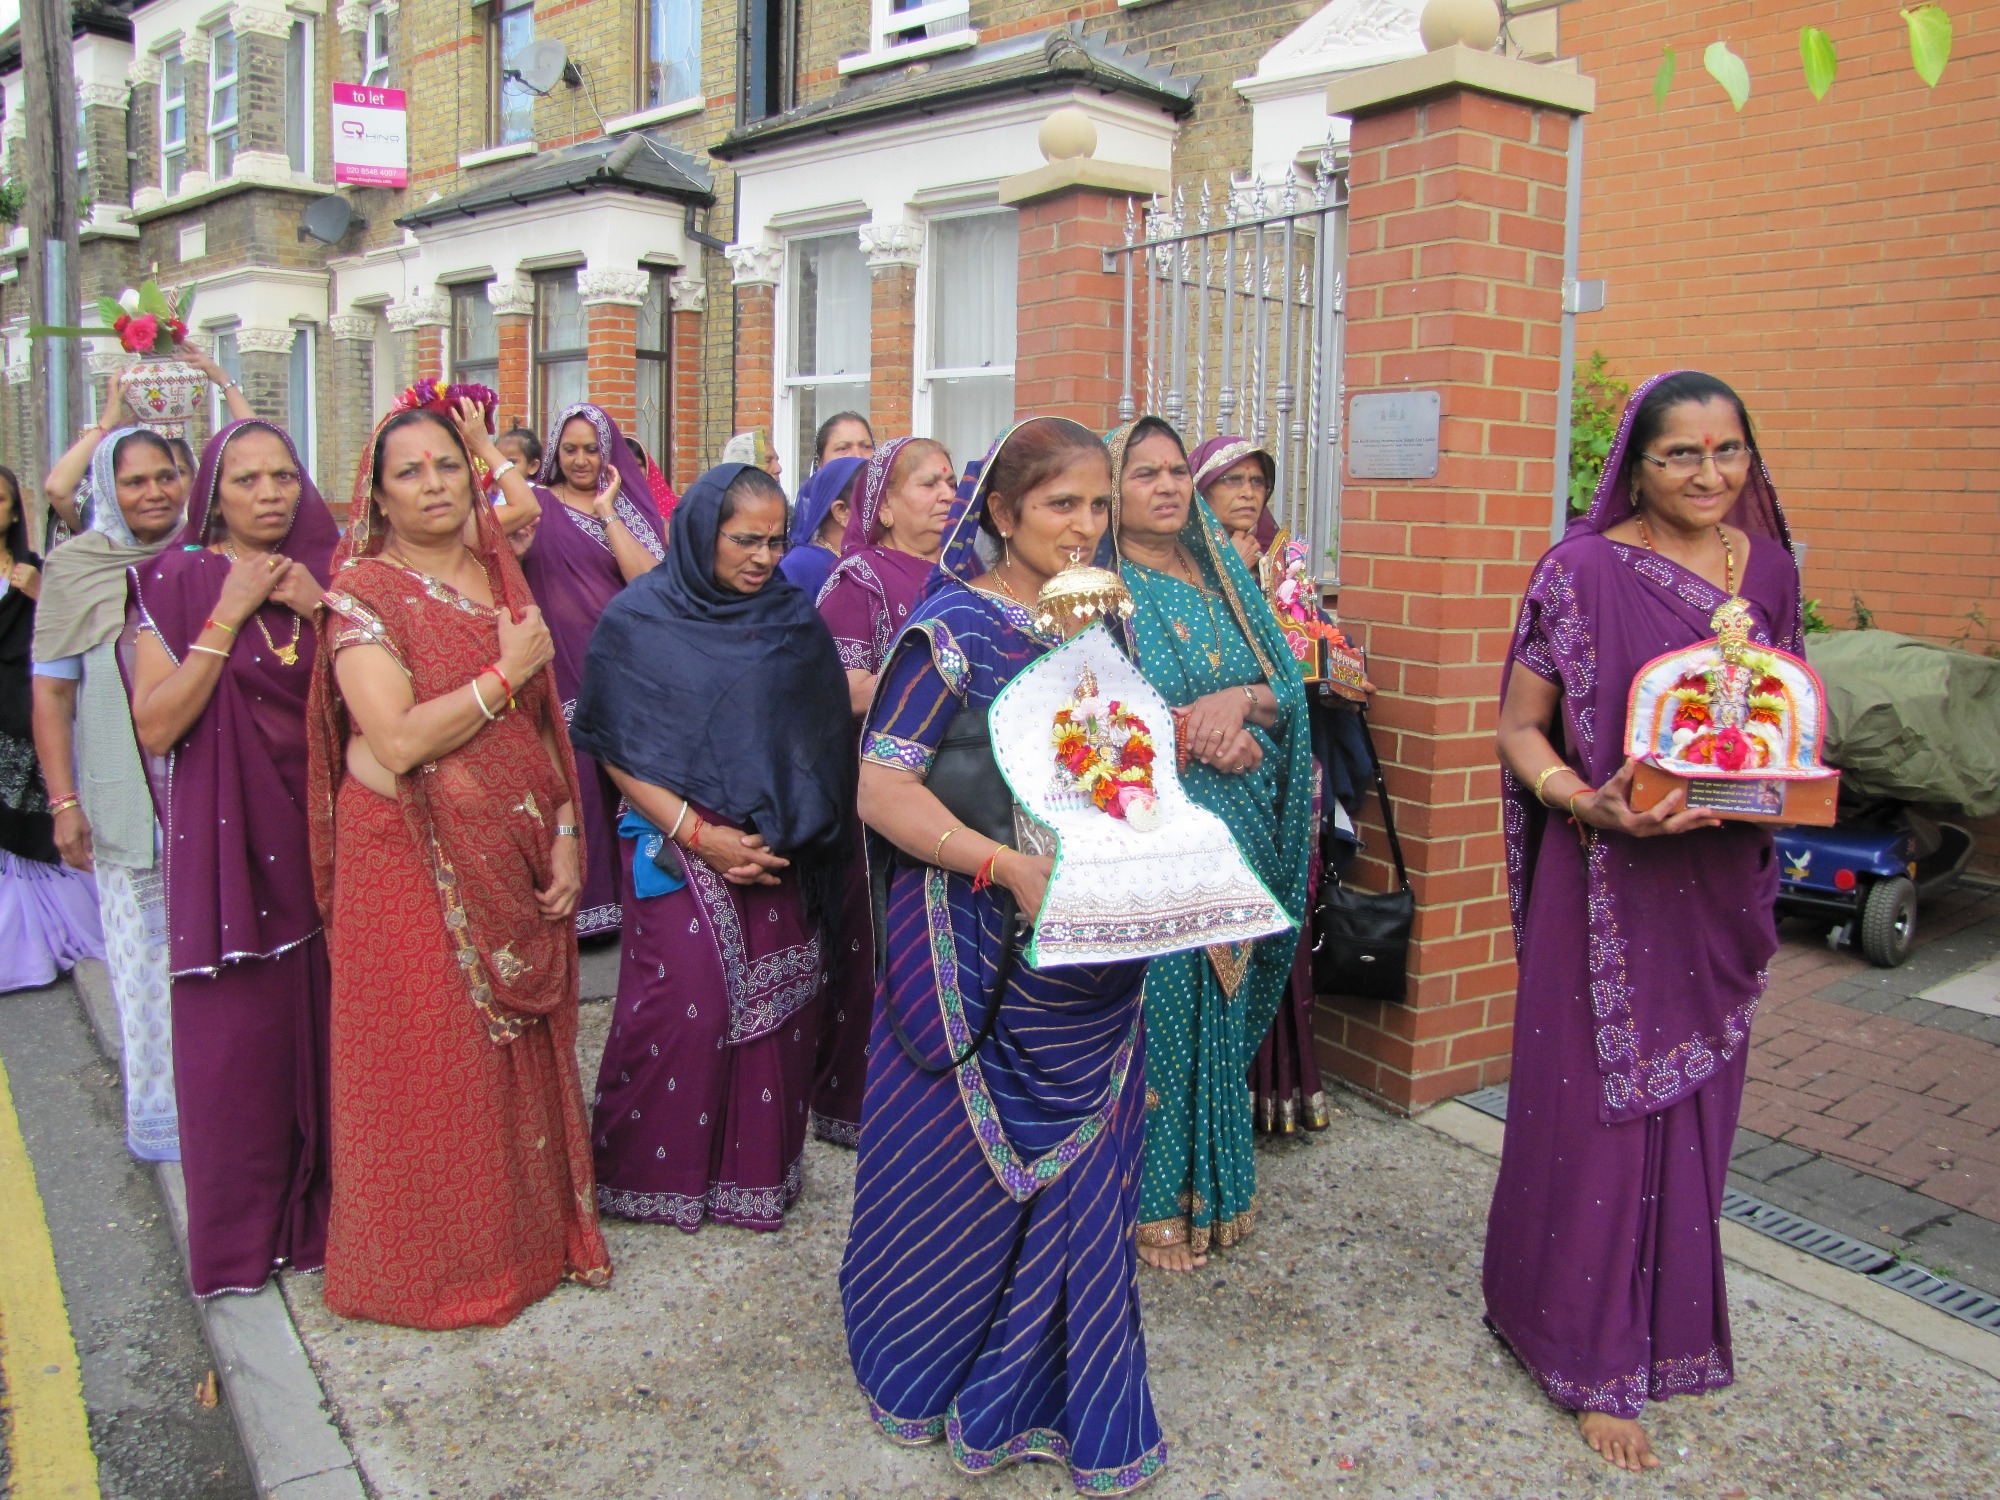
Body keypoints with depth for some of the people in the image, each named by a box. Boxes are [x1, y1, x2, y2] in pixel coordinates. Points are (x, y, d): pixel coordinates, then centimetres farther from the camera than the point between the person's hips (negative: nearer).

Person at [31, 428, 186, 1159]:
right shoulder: (74, 568, -3)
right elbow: (51, 692, -4)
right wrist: (64, 802, -8)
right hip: (125, 799, -3)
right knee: (146, 953, 2)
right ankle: (158, 1112, 16)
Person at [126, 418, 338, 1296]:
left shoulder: (329, 574, 7)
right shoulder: (174, 584, -1)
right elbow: (154, 727, -11)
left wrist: (321, 610, -9)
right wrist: (228, 615, -13)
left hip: (325, 830, 2)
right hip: (228, 840, -2)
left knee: (331, 1023, 6)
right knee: (237, 1034, 1)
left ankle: (328, 1205, 24)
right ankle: (243, 1229, 18)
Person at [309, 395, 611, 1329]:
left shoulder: (502, 578, 11)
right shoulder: (364, 590, -7)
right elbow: (398, 740, -19)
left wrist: (566, 837, 3)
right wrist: (506, 672, -13)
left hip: (519, 859, 5)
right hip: (413, 859, -5)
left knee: (525, 1046, 11)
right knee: (431, 1059, 4)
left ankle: (537, 1230, 27)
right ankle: (435, 1260, 22)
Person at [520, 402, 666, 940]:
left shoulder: (631, 507, 9)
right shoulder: (537, 503, 5)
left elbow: (649, 578, -9)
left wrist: (607, 512, -8)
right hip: (560, 668, -2)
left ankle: (617, 892, 19)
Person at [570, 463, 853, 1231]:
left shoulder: (794, 617, 6)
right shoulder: (637, 620, -2)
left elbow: (825, 731, 8)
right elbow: (616, 748, -4)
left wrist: (796, 831, -3)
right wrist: (696, 831, -13)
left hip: (780, 852, 3)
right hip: (679, 848, -3)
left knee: (778, 1008, 3)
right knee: (685, 1009, -5)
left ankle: (761, 1165, 21)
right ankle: (654, 1167, 17)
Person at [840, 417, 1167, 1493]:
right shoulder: (954, 629, -11)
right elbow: (881, 789, -17)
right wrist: (1009, 866, -27)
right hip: (986, 949, -6)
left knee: (1080, 1168, 13)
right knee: (967, 1162, 8)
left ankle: (1052, 1385, 32)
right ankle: (934, 1367, 32)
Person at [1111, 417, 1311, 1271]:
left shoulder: (1226, 579, 13)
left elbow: (1290, 686, 8)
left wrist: (1239, 699, -13)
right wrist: (1197, 732, -17)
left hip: (1233, 834, 5)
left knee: (1221, 1000, 10)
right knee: (1154, 1009, -2)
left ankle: (1215, 1184, 25)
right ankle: (1151, 1201, 12)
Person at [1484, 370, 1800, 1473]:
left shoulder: (1768, 568, 6)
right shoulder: (1584, 571, -9)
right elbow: (1520, 728, -6)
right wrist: (1589, 803, -24)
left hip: (1721, 881, 5)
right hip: (1607, 883, -5)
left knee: (1694, 1104, 15)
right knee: (1598, 1104, 2)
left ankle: (1671, 1317, 36)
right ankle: (1591, 1358, 18)